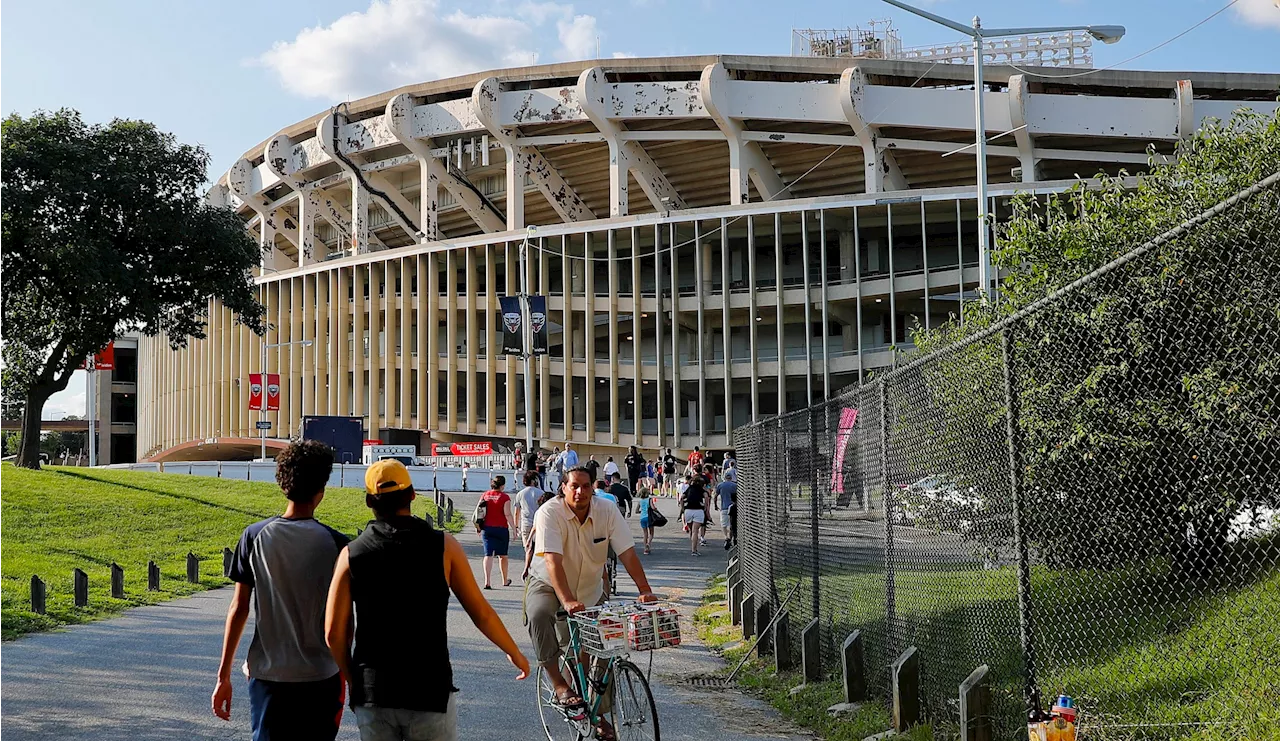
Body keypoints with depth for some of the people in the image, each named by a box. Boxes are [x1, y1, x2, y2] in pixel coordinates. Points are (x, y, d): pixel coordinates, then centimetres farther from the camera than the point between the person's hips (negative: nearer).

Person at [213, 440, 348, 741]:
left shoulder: (254, 537, -3)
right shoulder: (335, 543, -6)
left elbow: (238, 608, -1)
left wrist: (224, 674, 6)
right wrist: (344, 673, 11)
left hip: (268, 674, 1)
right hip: (321, 674, -1)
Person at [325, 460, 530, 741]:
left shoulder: (352, 554, -1)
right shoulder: (442, 546, -4)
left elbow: (334, 633, -2)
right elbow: (481, 613, 1)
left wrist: (354, 682, 14)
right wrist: (515, 653, 17)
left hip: (371, 696, 2)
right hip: (431, 694, -2)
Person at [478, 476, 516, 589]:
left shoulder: (484, 495, 3)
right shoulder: (505, 497, -9)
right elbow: (507, 514, -14)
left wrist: (479, 528, 14)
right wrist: (514, 528, -7)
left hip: (487, 528, 2)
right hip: (501, 529, -2)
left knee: (488, 554, -1)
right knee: (502, 555, 13)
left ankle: (487, 581, -14)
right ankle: (505, 580, 27)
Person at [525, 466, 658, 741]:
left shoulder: (607, 511, -14)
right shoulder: (549, 513, -24)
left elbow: (627, 553, -17)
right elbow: (553, 561, -34)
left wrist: (645, 591, -28)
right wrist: (567, 601, -46)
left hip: (590, 590, 4)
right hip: (548, 585, -4)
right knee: (538, 614, -36)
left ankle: (600, 716, 18)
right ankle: (559, 684, -27)